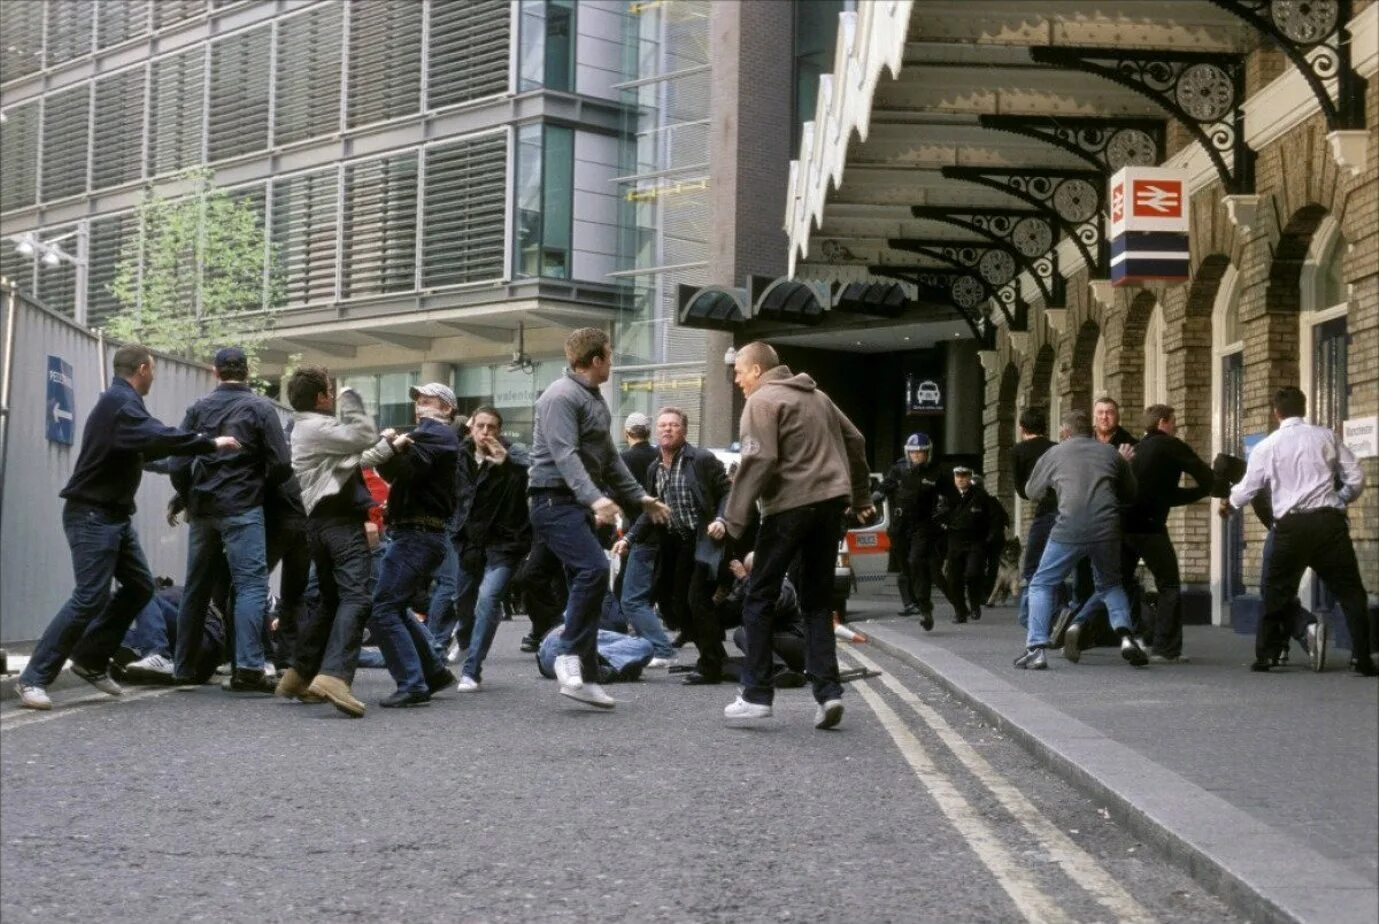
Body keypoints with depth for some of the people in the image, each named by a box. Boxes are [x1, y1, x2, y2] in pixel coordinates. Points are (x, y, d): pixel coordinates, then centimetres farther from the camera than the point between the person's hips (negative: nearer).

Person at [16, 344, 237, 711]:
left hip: (114, 515, 11)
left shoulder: (121, 402, 15)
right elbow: (158, 438, -32)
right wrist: (210, 444, -24)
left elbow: (142, 447, 21)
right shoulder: (120, 402, -18)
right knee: (90, 597, -15)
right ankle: (34, 678, -9)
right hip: (92, 515, -11)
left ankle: (91, 661, 19)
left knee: (140, 585, 11)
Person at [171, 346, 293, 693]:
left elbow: (178, 462, 3)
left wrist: (189, 498, 16)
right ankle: (247, 668, -18)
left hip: (202, 508, 5)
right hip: (243, 508, -5)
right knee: (251, 585, -7)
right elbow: (281, 464, -8)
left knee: (196, 587, 14)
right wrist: (263, 492, 9)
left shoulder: (198, 409, 7)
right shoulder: (260, 407, -3)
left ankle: (183, 665, 19)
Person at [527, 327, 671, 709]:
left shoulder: (595, 400, 19)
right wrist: (595, 498, -36)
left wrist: (640, 497, 24)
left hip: (581, 504, 10)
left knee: (587, 578, 7)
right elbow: (565, 455, -24)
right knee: (594, 567, -24)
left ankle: (585, 677, 9)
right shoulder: (561, 396, -12)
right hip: (556, 499, -10)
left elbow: (608, 458, 26)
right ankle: (571, 654, -14)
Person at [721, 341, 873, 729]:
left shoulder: (762, 401, -5)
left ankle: (756, 694, 1)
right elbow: (855, 442, 24)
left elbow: (758, 461, -17)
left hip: (791, 505, -7)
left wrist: (734, 517, -16)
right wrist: (861, 496, 30)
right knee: (816, 601, 12)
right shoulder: (816, 396, 20)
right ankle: (828, 690, 1)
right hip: (832, 502, 7)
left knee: (759, 598, 3)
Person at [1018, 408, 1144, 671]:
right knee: (1110, 584, 25)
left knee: (1042, 585, 12)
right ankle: (1125, 635, 4)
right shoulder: (1111, 453, 19)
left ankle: (1036, 649, -1)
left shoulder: (1053, 454, 15)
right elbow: (1131, 494, 26)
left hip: (1070, 528, -2)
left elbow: (1031, 493, 27)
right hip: (1107, 528, 2)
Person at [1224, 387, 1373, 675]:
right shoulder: (1327, 437, 5)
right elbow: (1355, 480, 6)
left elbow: (1247, 489, 12)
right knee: (1350, 591, 7)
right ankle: (1363, 658, 1)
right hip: (1329, 521, 0)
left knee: (1277, 591, 13)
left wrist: (1229, 504, 33)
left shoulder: (1267, 446, 4)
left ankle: (1265, 656, 14)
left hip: (1291, 526, 0)